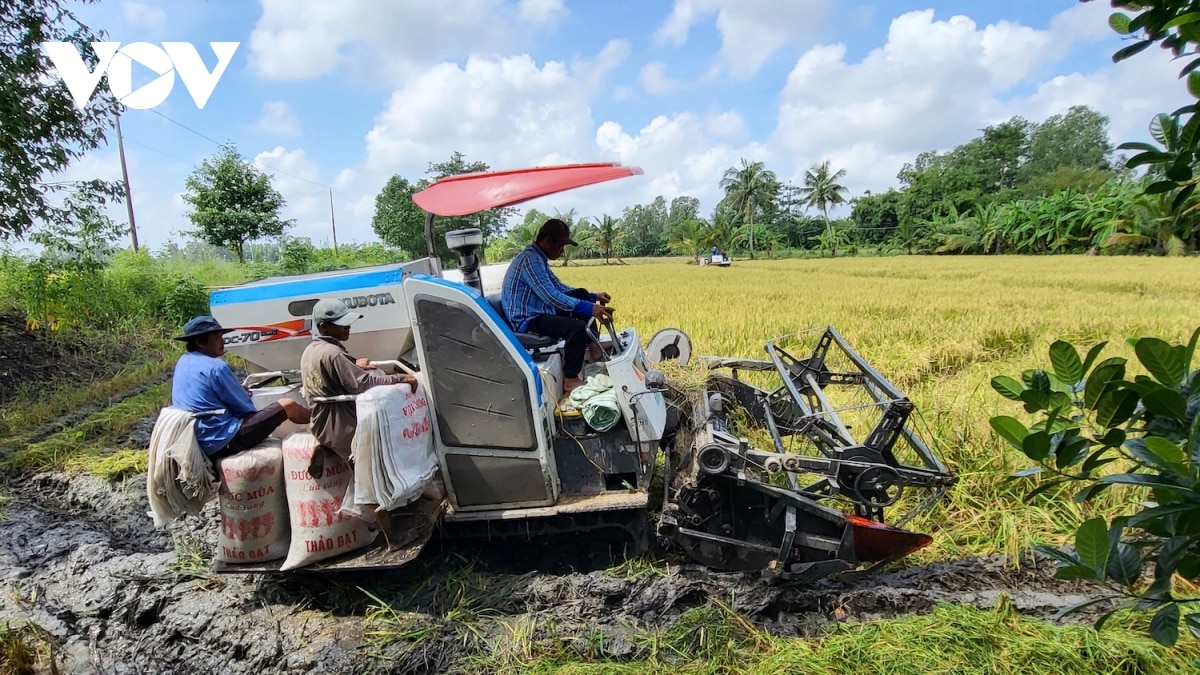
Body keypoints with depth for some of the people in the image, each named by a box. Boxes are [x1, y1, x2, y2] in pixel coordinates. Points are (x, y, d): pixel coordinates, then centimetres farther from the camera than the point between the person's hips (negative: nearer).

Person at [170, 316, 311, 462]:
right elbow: (247, 409, -8)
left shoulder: (182, 363, 11)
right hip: (224, 441, -9)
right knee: (287, 405, -4)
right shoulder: (216, 367, -15)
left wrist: (238, 390, 13)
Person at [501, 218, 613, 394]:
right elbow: (551, 296, -31)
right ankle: (570, 380, -17)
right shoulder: (530, 259, -22)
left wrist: (593, 297, 7)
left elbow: (560, 288, 17)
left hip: (539, 311, 11)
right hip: (528, 320, -11)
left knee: (582, 294, 14)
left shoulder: (538, 258, 11)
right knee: (577, 327, -29)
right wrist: (590, 308, -34)